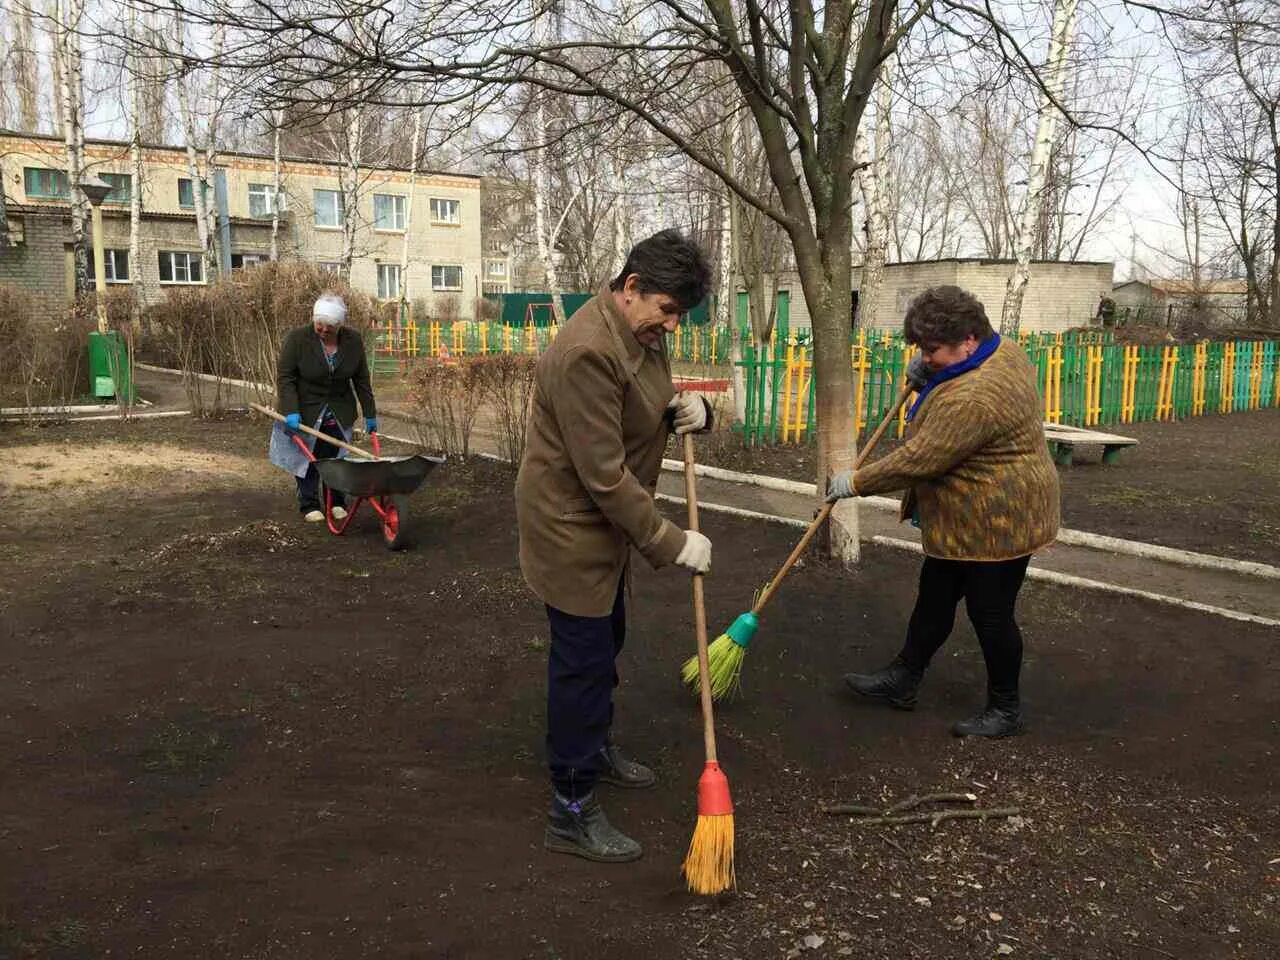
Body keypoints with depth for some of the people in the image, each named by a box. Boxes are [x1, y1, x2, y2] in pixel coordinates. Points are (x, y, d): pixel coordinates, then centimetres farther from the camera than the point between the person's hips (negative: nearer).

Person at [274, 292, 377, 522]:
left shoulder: (353, 340, -6)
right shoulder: (297, 339, -16)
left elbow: (361, 379, 1)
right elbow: (284, 377, -15)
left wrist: (370, 414, 2)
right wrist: (291, 412, -24)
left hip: (339, 413, 2)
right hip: (305, 411, -2)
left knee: (337, 458, 2)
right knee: (308, 458, 1)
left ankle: (337, 503, 14)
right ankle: (309, 505, 11)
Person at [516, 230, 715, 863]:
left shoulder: (643, 333, 3)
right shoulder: (588, 352, -29)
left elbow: (651, 408, 16)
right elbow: (605, 475, -29)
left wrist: (690, 411, -8)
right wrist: (669, 544, -25)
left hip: (608, 524, 10)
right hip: (570, 526, -10)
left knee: (605, 641, 24)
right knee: (582, 662, -2)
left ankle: (595, 747, 47)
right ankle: (571, 813, 12)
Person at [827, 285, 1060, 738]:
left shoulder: (975, 399, -31)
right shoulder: (1001, 348, 1)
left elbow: (917, 461, -28)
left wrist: (856, 483, -17)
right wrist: (927, 376, 2)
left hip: (994, 521, -11)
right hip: (964, 519, 11)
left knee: (990, 613, 4)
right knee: (934, 597, 17)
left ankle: (1006, 710, 21)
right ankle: (902, 679, 30)